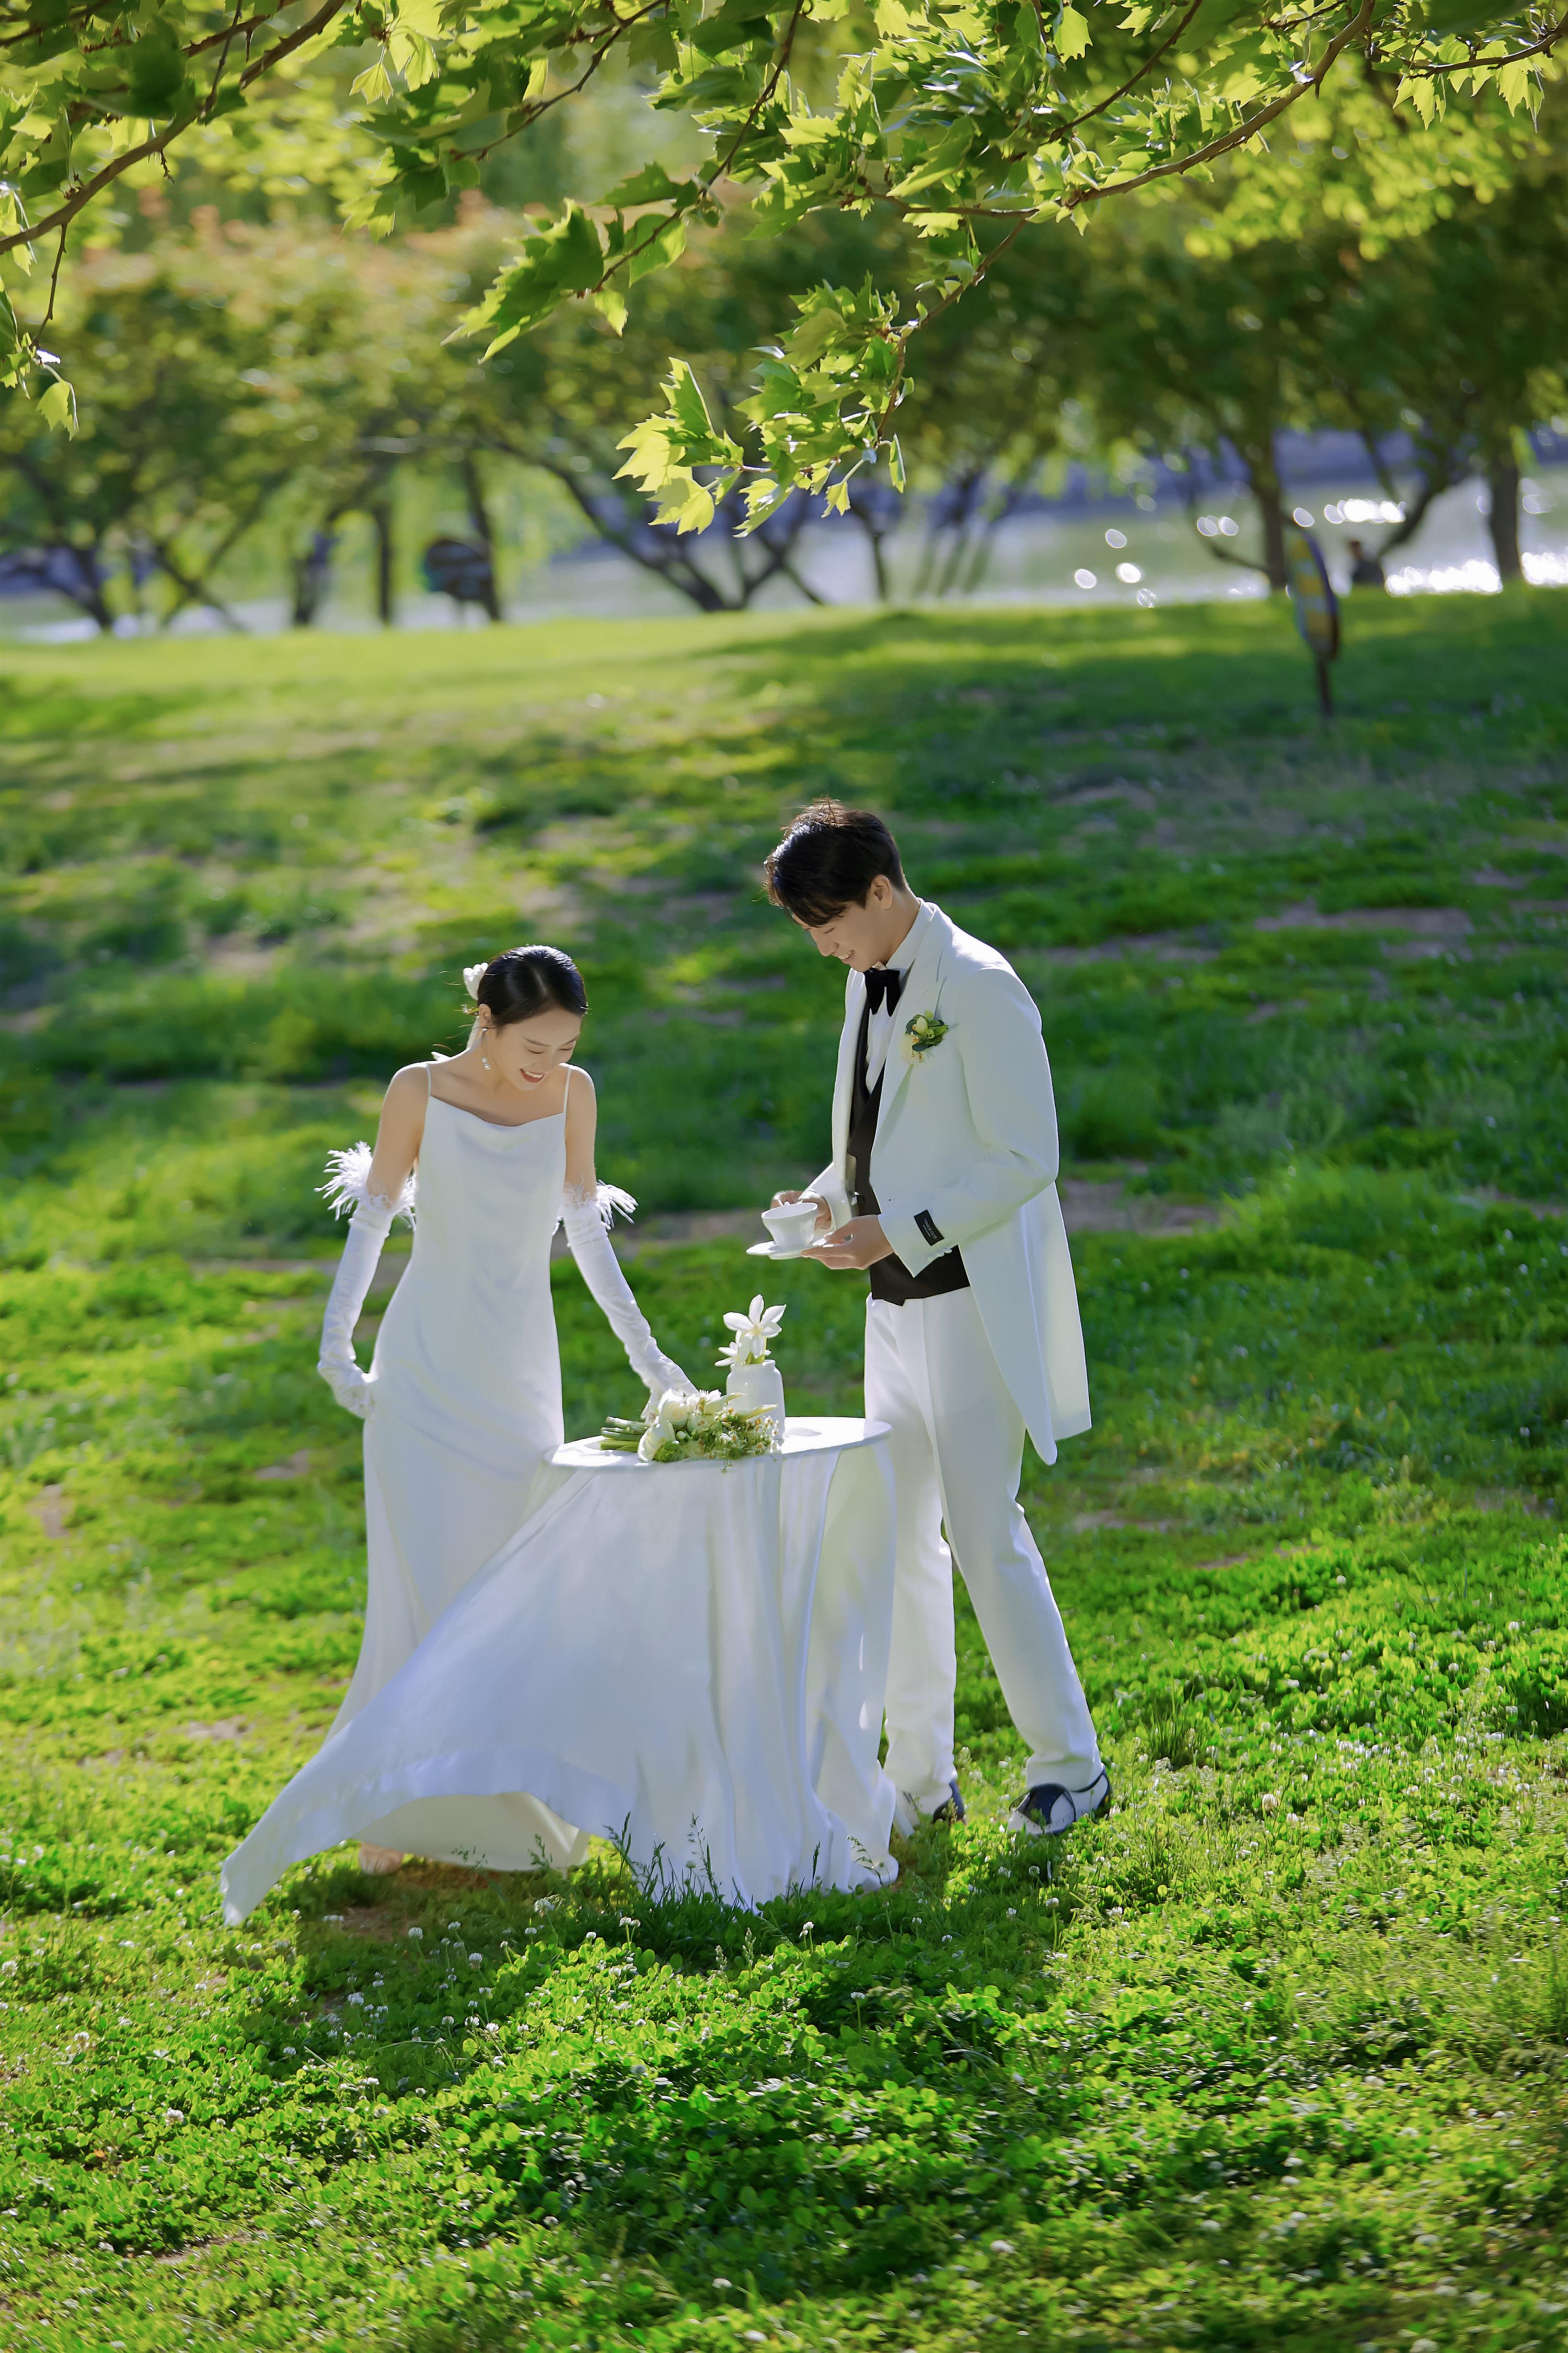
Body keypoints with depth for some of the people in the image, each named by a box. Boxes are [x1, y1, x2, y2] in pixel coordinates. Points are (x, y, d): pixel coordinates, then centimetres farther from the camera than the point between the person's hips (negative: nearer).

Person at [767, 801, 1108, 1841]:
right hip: (899, 1302, 9)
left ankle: (1070, 1764, 4)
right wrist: (834, 1196, 4)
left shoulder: (978, 987, -15)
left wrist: (899, 1233, -21)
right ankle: (921, 1778, 18)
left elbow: (1027, 1161, -18)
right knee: (901, 1537, 10)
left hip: (972, 1300, -9)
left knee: (983, 1530, -8)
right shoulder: (868, 985, 12)